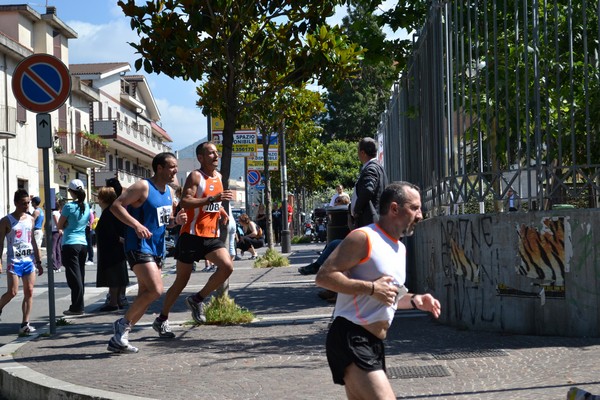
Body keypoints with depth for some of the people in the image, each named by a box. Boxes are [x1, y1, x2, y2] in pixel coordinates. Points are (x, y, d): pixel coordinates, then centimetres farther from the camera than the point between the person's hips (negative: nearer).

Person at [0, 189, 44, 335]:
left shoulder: (30, 219, 11)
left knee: (29, 292, -1)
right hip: (14, 261, -5)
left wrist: (38, 262, 16)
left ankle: (25, 324, 2)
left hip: (29, 260, 5)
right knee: (12, 292, -10)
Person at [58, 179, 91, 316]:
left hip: (70, 244, -6)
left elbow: (59, 226, -4)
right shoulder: (87, 207, 8)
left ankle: (77, 307, -5)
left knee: (74, 277, -5)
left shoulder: (69, 206, -11)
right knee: (80, 276, 11)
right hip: (83, 244, 6)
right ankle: (78, 306, 16)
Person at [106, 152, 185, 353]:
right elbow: (116, 205, -16)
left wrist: (176, 220, 2)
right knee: (155, 290, -20)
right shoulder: (143, 187, -12)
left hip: (157, 249, 9)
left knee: (145, 295, 7)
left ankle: (118, 340, 14)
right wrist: (136, 224, -26)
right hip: (139, 247, -9)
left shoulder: (169, 191, 14)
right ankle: (123, 323, -2)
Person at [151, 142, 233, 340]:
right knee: (182, 280, 1)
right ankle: (162, 319, 17)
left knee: (227, 266, -16)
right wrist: (212, 199, -31)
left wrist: (222, 211, 8)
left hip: (212, 235, 6)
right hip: (192, 235, -6)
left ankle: (197, 299, 3)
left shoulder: (218, 176, 13)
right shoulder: (195, 176, -10)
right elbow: (185, 202, -24)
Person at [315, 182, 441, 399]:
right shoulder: (363, 238, -11)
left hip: (373, 343, 10)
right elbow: (323, 276, -17)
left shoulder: (400, 249, 19)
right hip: (350, 339, -10)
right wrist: (371, 288, -21)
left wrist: (413, 300, 10)